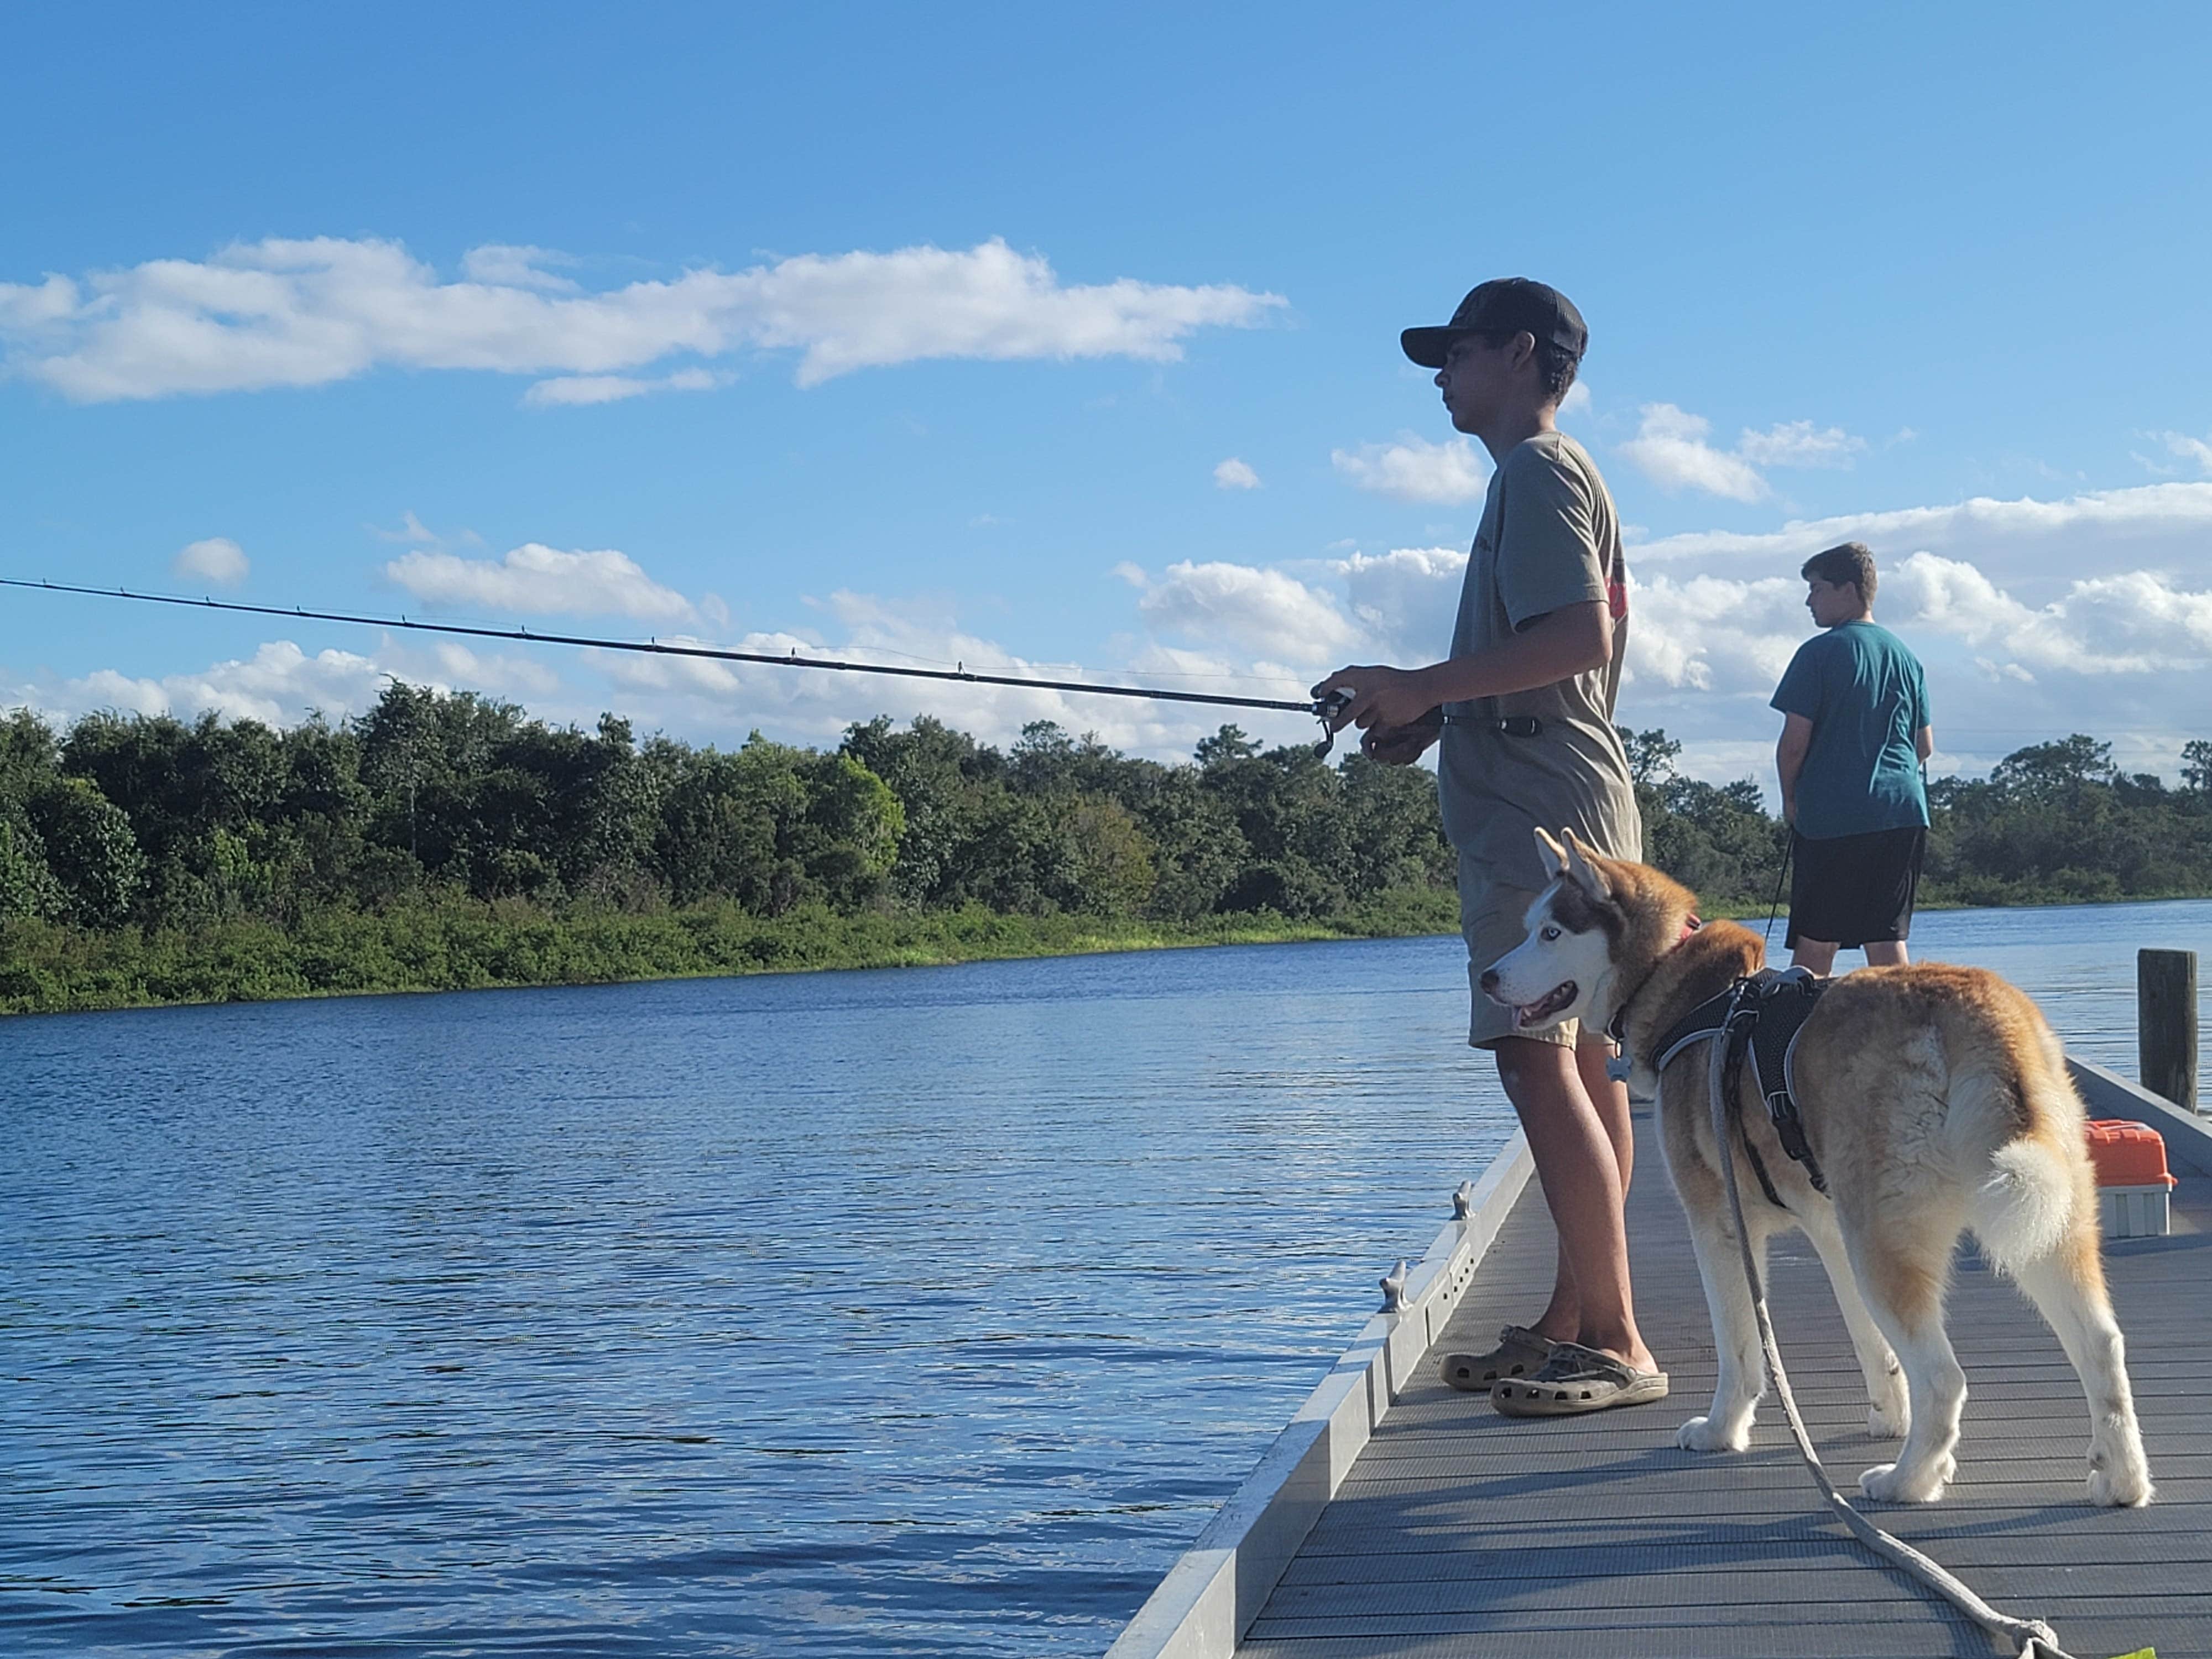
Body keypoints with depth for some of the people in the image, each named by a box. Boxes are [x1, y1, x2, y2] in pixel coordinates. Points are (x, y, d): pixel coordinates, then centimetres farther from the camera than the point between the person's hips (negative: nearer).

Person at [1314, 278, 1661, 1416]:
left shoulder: (1540, 471, -8)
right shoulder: (1542, 478, 24)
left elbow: (1581, 638, -21)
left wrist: (1421, 688, -18)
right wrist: (1430, 714, 14)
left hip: (1537, 807, -11)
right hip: (1555, 802, 11)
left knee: (1538, 1060, -14)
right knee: (1578, 1061, 9)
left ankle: (1614, 1343, -15)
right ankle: (1575, 1323, 13)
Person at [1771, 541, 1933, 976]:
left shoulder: (1819, 653, -5)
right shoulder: (1906, 656, 12)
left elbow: (1794, 743, -9)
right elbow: (1925, 746, 15)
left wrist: (1790, 798, 6)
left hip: (1831, 814, -5)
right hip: (1903, 813, 5)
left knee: (1814, 943, -3)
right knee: (1888, 939, 5)